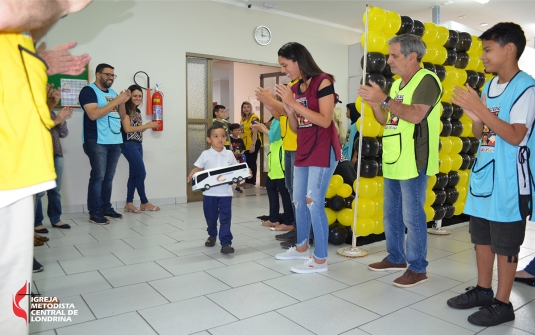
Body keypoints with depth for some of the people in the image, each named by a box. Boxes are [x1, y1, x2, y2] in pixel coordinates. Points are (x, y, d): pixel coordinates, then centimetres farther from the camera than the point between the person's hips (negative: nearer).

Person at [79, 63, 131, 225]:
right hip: (97, 142, -7)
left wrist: (123, 102, 3)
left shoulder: (113, 92, 18)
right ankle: (95, 212, -2)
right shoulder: (88, 91, -3)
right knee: (98, 176, -7)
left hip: (115, 141, 7)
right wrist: (115, 101, -16)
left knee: (109, 177, 9)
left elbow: (121, 116, 21)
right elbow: (93, 114, -17)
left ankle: (106, 208, 16)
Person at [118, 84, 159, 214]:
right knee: (141, 173, -6)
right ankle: (144, 202, 6)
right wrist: (145, 126, -16)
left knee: (134, 174, 7)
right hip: (129, 145, -8)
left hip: (138, 145, 8)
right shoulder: (126, 109, -9)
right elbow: (127, 129, -18)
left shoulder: (138, 111, 15)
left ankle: (129, 204, 12)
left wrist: (147, 127, 0)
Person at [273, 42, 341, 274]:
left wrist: (294, 103, -18)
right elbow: (295, 128, 12)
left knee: (314, 202, -10)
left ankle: (320, 260, 1)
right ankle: (301, 247, 30)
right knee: (299, 201, 13)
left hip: (323, 151, -8)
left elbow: (325, 121, -20)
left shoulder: (323, 81, -10)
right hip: (303, 152, 8)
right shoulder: (295, 88, 11)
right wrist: (287, 107, -6)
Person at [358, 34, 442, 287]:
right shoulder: (397, 84, 17)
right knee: (392, 213, 16)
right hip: (392, 161, 9)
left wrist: (384, 99, -20)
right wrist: (374, 103, 2)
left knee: (412, 216, -2)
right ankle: (396, 258, 30)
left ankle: (417, 268, 11)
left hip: (413, 162, -9)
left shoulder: (427, 80, -9)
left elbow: (416, 115, -24)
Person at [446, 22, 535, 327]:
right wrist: (475, 116, -7)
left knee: (505, 244, 4)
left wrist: (480, 108, -23)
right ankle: (483, 291, 32)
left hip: (509, 180, -8)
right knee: (482, 237, 16)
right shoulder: (490, 86, 12)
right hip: (483, 174, 8)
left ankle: (503, 304, 19)